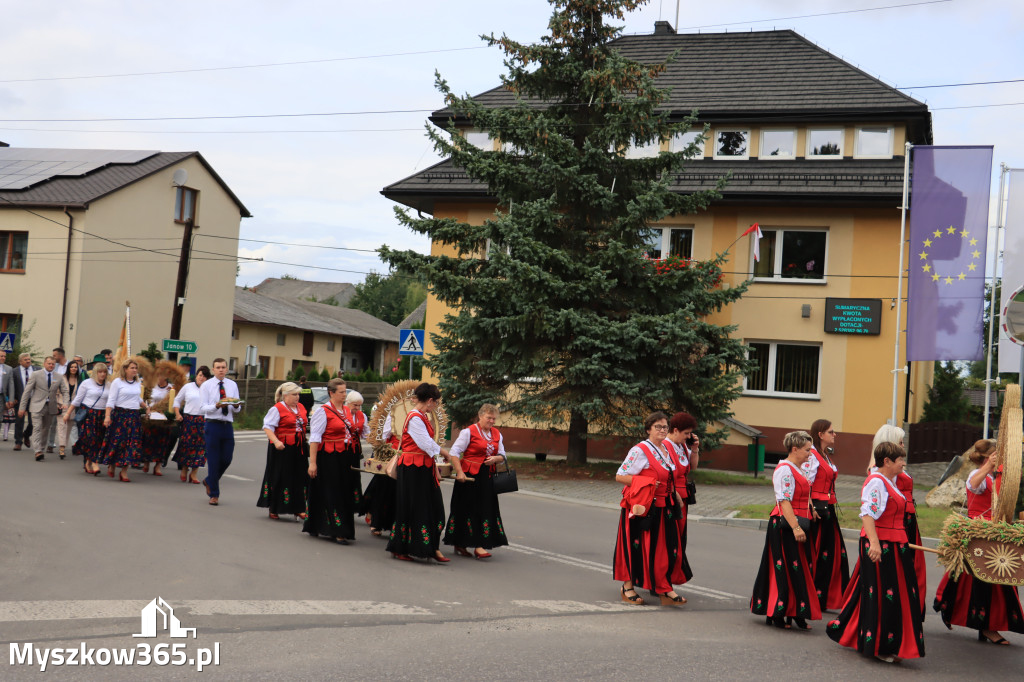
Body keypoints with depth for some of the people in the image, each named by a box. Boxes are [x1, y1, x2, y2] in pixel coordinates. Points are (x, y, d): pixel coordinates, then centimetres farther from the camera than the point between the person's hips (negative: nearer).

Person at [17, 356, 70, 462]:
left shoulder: (59, 377, 6)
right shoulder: (36, 375, -1)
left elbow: (65, 392, 11)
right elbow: (27, 392, 0)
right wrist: (22, 407, -3)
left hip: (51, 407, 3)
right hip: (37, 406, -3)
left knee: (46, 429, 9)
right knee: (37, 428, -13)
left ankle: (41, 449, 20)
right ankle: (38, 452, -18)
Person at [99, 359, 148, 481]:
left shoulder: (138, 382, 12)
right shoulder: (117, 382, -4)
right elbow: (111, 401, -8)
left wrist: (146, 407, 12)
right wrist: (107, 416, -16)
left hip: (134, 416, 5)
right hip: (120, 415, -5)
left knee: (132, 444, 0)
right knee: (117, 442, -1)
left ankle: (124, 472, 5)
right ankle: (111, 466, 22)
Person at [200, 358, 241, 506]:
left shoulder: (232, 385, 12)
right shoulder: (206, 385, 1)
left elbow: (237, 410, 10)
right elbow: (203, 407, -6)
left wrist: (236, 406, -14)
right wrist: (217, 406, -23)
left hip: (227, 425, 4)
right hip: (213, 425, -4)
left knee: (227, 459, 4)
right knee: (213, 460, -2)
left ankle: (209, 481, 31)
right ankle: (214, 494, 7)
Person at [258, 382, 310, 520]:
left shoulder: (301, 408, 12)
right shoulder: (277, 409, -10)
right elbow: (267, 427, -16)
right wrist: (276, 441, -27)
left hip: (299, 448, 6)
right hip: (282, 448, -6)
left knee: (300, 477, 4)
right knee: (279, 478, 1)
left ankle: (298, 509, 11)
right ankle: (273, 509, 15)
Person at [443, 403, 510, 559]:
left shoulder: (497, 434, 12)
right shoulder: (469, 432, -6)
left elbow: (503, 456, 14)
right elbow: (454, 452, -9)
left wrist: (495, 459, -9)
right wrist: (459, 472, -17)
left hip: (487, 477, 6)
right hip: (470, 476, -6)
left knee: (485, 509, 3)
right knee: (468, 509, -3)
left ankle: (479, 546, 8)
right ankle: (459, 543, 4)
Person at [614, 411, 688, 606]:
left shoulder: (666, 448, 12)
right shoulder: (639, 450, -13)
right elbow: (620, 476, -16)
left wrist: (674, 492, 10)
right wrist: (646, 483, -20)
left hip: (663, 508, 7)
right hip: (643, 507, -7)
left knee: (667, 546, 4)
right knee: (637, 545, 1)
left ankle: (665, 590, 8)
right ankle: (628, 587, 14)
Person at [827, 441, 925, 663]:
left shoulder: (889, 481, 16)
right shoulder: (876, 482, -16)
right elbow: (868, 514, -27)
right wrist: (874, 543, -36)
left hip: (893, 545, 10)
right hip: (878, 546, -10)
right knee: (881, 593, -3)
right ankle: (878, 646, 6)